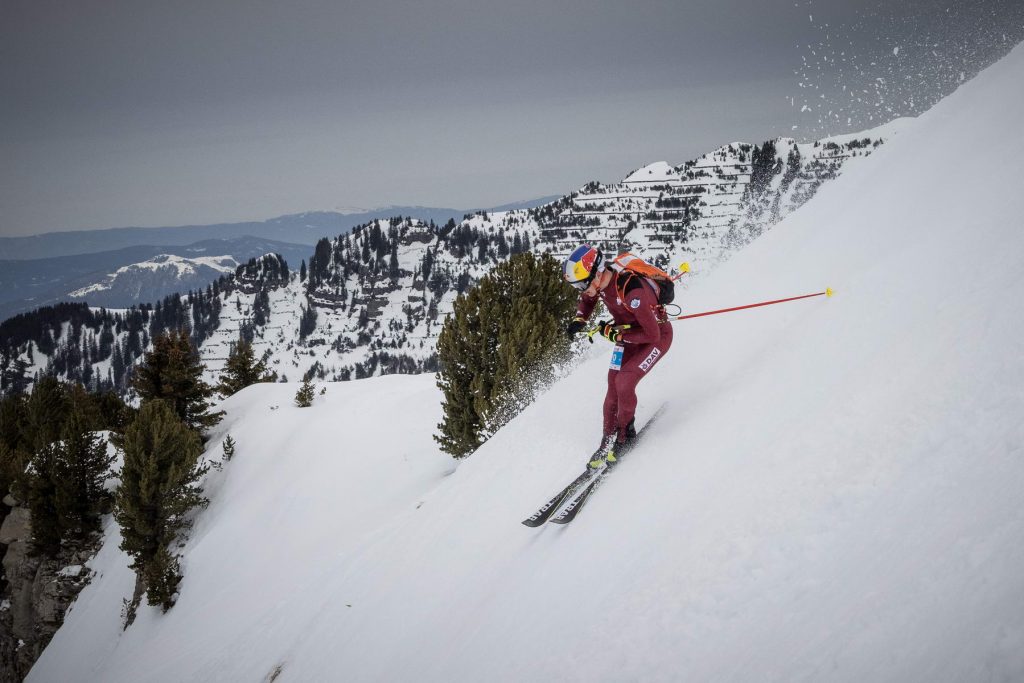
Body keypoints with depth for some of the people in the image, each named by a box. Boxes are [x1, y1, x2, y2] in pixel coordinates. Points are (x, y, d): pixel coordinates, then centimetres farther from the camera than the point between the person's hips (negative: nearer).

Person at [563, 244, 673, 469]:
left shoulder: (632, 292, -40)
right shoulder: (598, 279, -17)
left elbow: (651, 335, -32)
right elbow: (587, 299, 9)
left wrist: (615, 334, -26)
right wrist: (579, 320, -10)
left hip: (658, 335, -7)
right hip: (629, 334, 7)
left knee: (624, 383, -18)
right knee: (613, 389, -2)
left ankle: (625, 434, 4)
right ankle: (608, 440, 10)